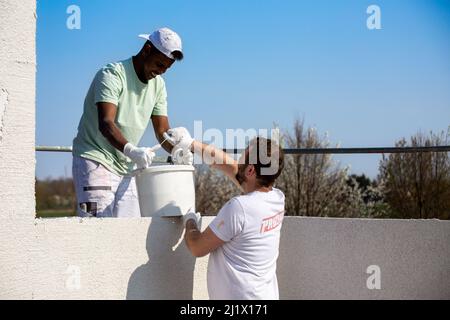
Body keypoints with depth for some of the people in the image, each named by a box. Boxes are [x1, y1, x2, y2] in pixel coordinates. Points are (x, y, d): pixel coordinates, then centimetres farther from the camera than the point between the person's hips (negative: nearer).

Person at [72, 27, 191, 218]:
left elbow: (162, 130, 7)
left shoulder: (158, 85, 9)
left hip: (126, 168, 7)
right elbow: (105, 124, -27)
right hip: (95, 161, -7)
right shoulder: (113, 75, -14)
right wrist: (131, 151, -44)